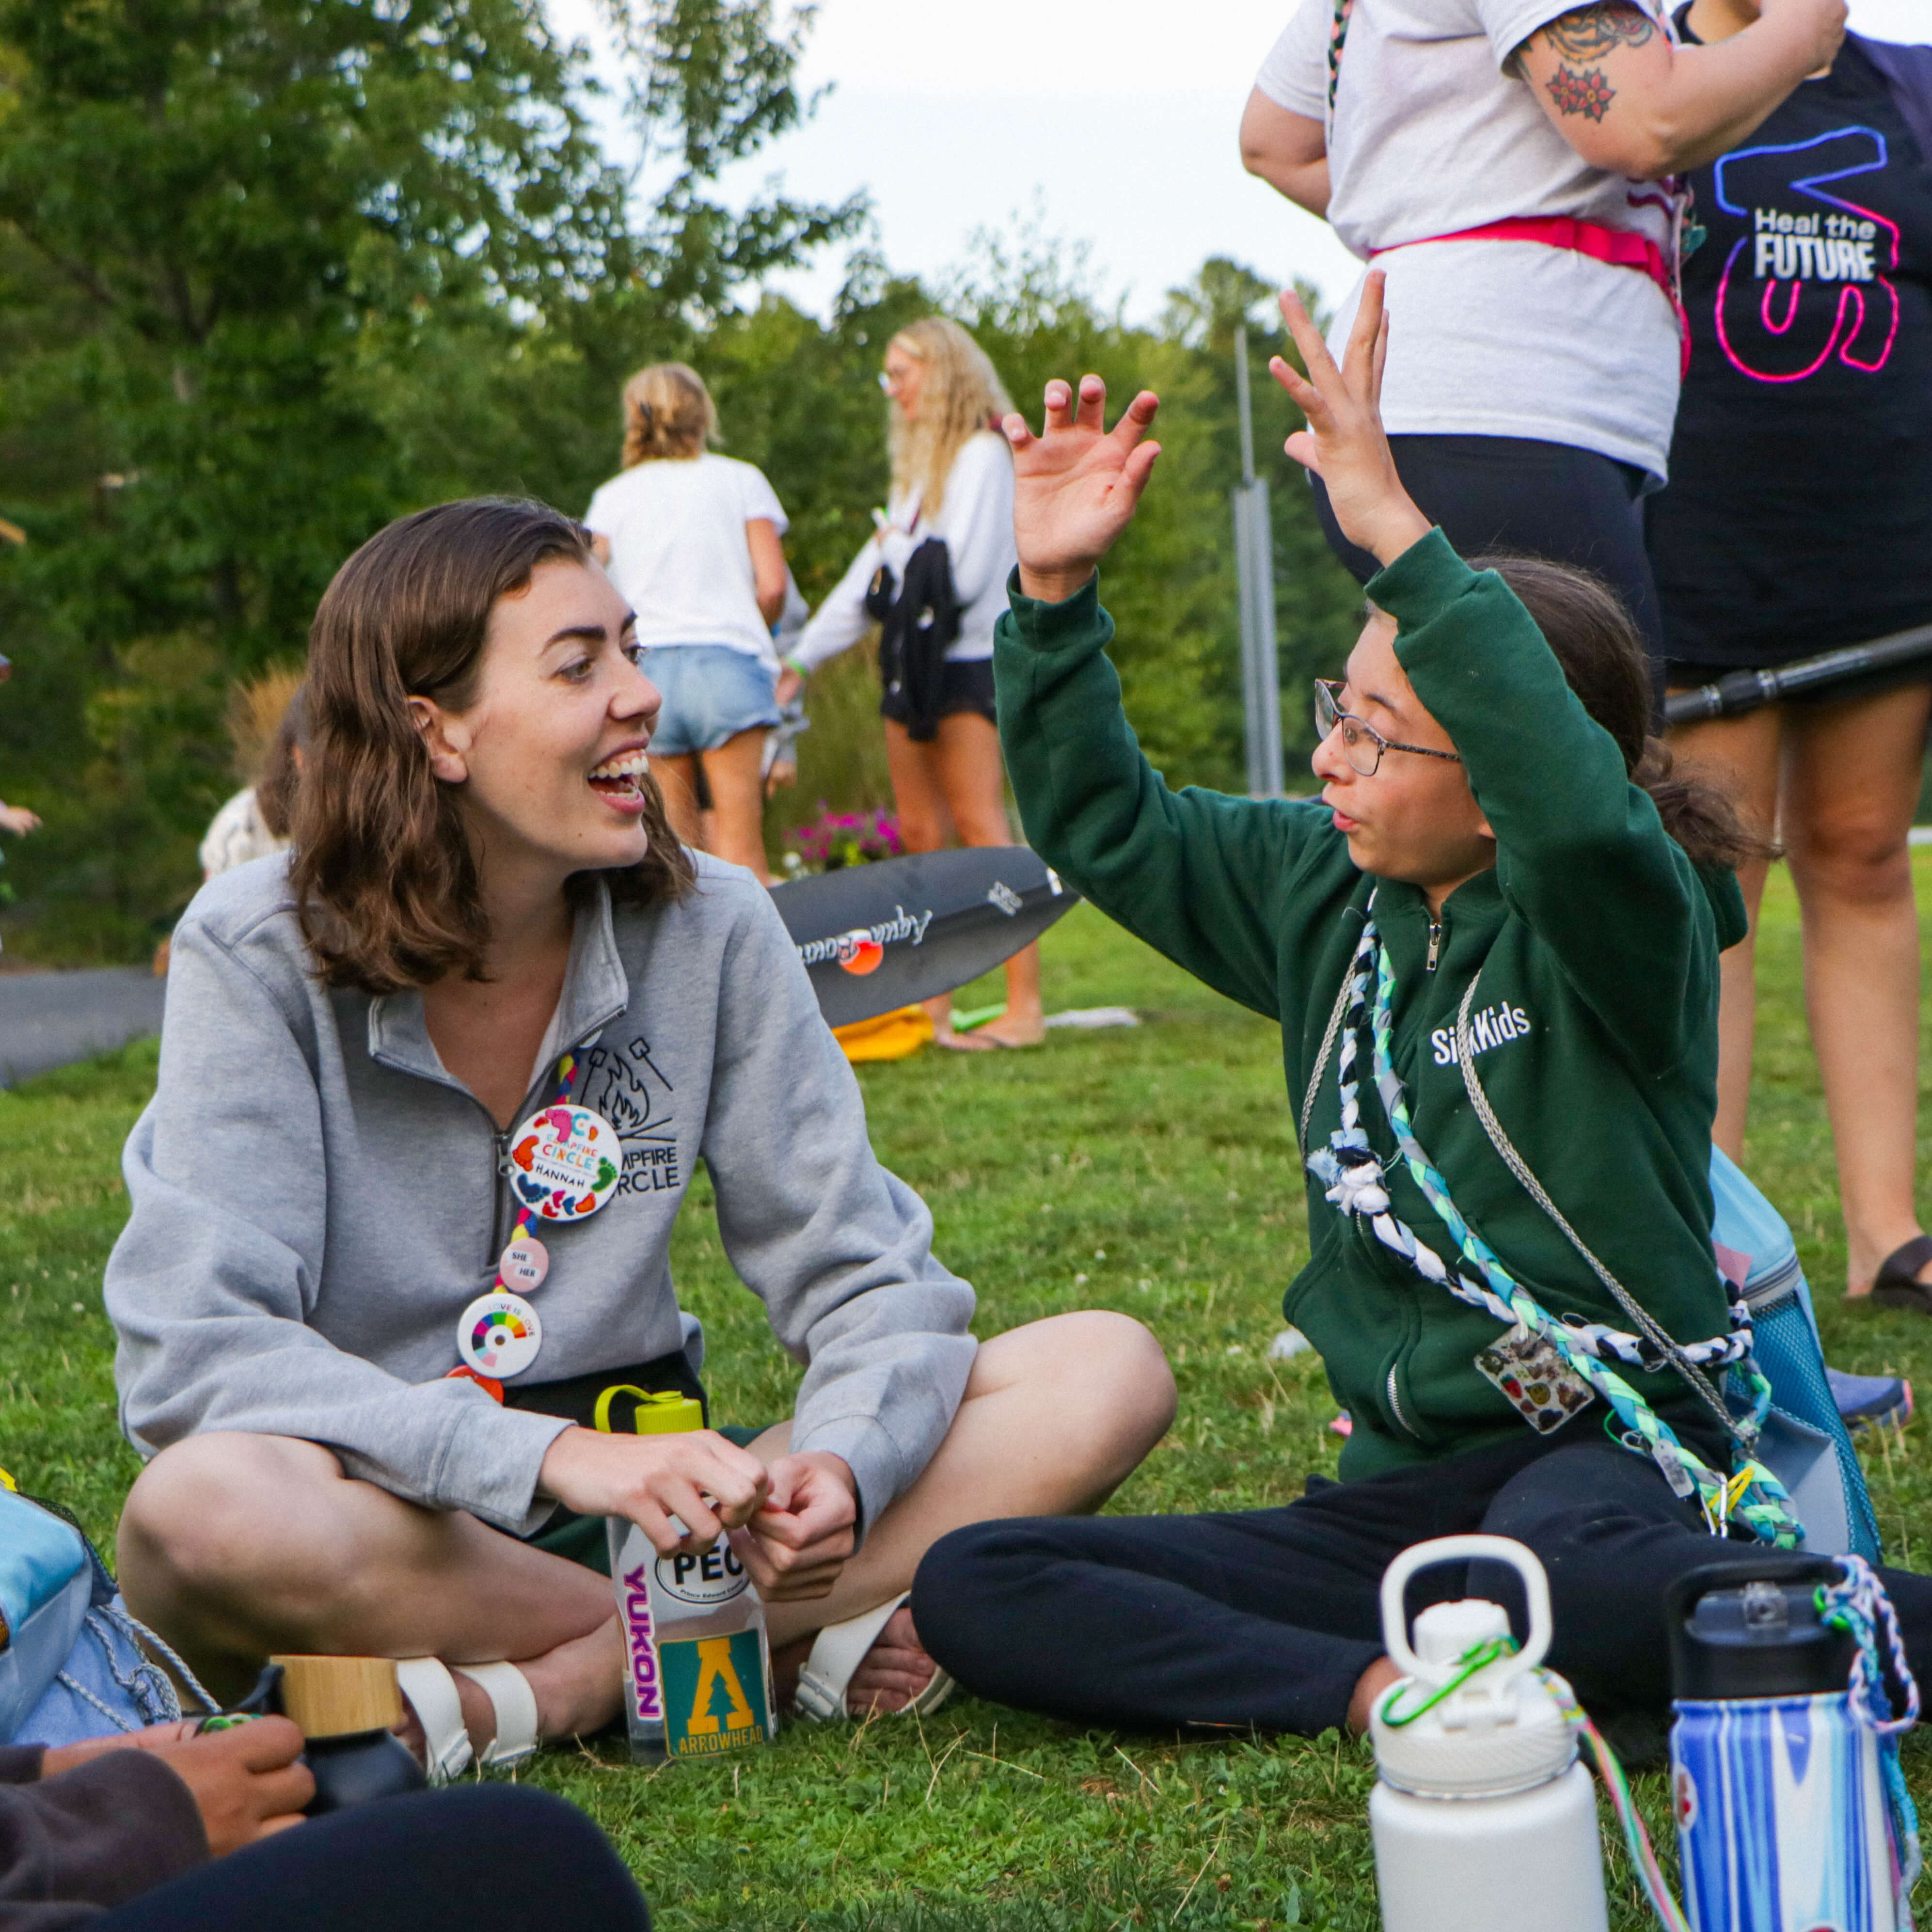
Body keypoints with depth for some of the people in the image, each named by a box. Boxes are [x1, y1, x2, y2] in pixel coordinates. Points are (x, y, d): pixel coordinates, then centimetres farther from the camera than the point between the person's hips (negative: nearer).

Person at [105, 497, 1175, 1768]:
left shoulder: (710, 929, 0)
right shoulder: (259, 959, -10)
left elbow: (866, 1276, -1)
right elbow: (194, 1345, -21)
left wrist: (844, 1461, -25)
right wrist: (551, 1456, -33)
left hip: (638, 1495, 4)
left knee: (1107, 1376, -14)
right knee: (204, 1511, -39)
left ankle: (550, 1690, -23)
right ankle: (798, 1645, -21)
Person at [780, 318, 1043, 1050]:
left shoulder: (981, 455, -7)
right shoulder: (919, 465, 22)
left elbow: (963, 575, -17)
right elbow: (867, 576, 23)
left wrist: (900, 550, -1)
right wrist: (803, 660, 21)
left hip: (969, 662, -8)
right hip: (915, 667, 9)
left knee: (981, 825, -13)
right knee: (919, 835, 4)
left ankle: (1025, 1005, -15)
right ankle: (934, 1005, 7)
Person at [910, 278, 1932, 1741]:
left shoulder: (1614, 927, -12)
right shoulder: (1324, 894, 9)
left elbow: (1580, 812, -36)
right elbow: (1101, 822, 21)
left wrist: (1399, 533, -38)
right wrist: (1055, 592, 6)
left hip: (1612, 1452, -7)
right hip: (1403, 1489, 7)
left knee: (1565, 1573, -46)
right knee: (969, 1589, -12)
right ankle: (1386, 1690, -26)